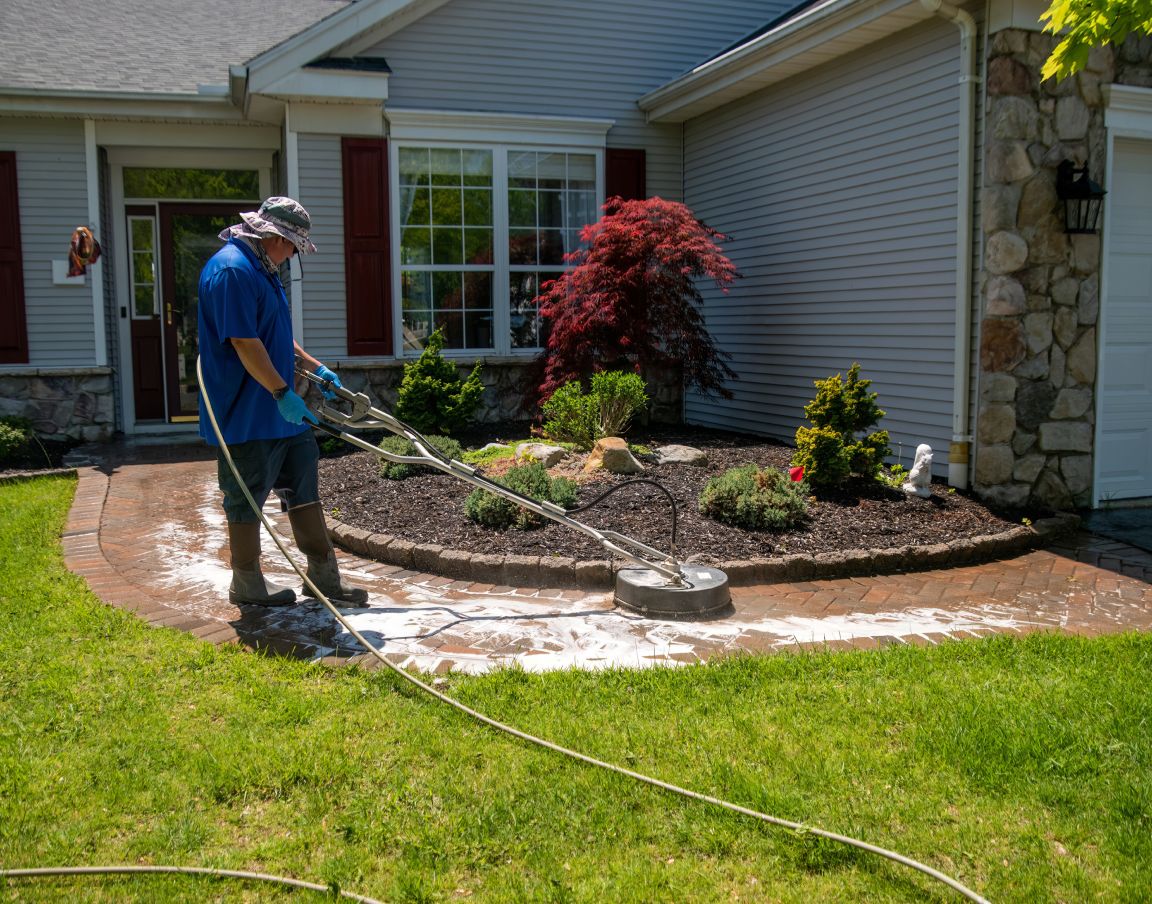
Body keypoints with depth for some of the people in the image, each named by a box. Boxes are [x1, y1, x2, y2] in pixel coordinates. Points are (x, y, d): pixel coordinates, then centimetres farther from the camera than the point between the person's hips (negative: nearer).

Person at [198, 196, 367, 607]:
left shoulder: (262, 269, 15)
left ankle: (323, 574, 20)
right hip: (246, 415, -10)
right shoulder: (232, 270, -19)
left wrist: (314, 367, 22)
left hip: (282, 410, 11)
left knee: (304, 488, 12)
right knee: (246, 497, 3)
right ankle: (246, 583, 17)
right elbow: (245, 344, -25)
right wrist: (283, 393, -24)